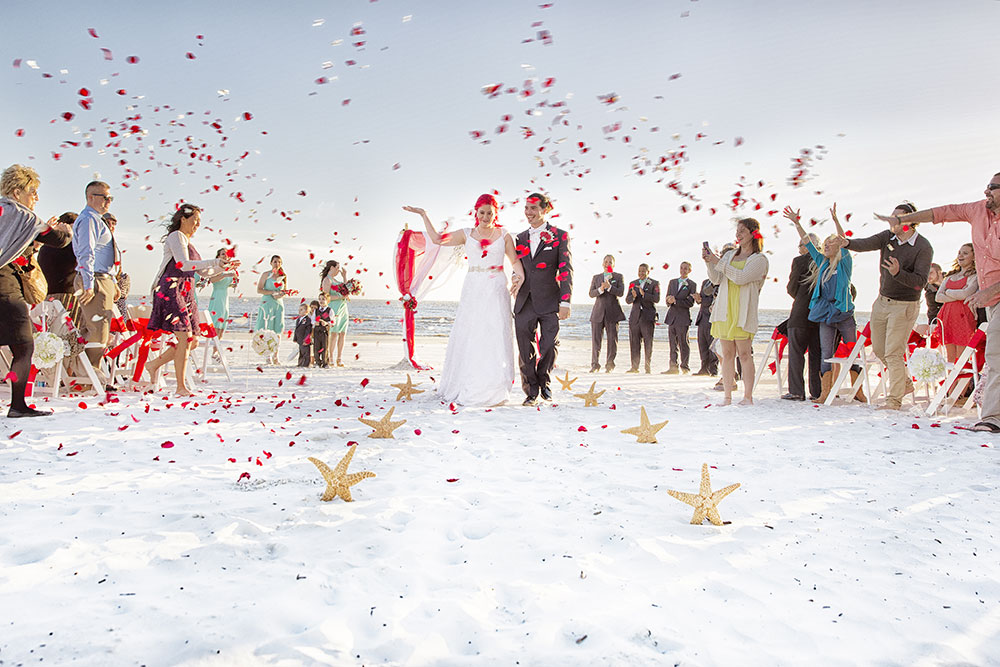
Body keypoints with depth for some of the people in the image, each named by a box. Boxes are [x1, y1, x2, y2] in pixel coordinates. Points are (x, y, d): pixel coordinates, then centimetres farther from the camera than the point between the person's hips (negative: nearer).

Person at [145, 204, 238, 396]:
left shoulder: (187, 241, 23)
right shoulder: (176, 236, -4)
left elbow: (203, 271, 25)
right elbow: (183, 264, -19)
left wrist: (223, 267, 13)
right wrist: (214, 262, -23)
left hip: (186, 293, 9)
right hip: (172, 291, -9)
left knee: (192, 340, 6)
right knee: (185, 338, -14)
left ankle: (154, 364, 20)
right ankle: (181, 387, -11)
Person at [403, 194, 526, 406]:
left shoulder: (504, 235, 8)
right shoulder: (467, 234, 10)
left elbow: (515, 261, 9)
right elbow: (437, 239, 10)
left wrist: (520, 276, -10)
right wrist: (424, 215, 10)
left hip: (496, 291, -1)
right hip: (473, 290, 1)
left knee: (495, 338, -4)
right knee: (467, 337, 0)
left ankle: (492, 391, 2)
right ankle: (464, 388, 8)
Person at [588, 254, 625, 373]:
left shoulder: (619, 277, 9)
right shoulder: (596, 277, 15)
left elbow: (621, 293, -4)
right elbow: (591, 294, 4)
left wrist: (609, 287, -19)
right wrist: (600, 289, -15)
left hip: (613, 312, -1)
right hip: (598, 312, 1)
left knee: (612, 339, -2)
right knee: (595, 338, -3)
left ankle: (609, 365, 6)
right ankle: (595, 365, 3)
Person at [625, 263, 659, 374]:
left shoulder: (654, 284, 3)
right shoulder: (633, 283, 15)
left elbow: (656, 299, -9)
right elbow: (627, 300, 10)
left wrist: (644, 294, -20)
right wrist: (633, 296, -12)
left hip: (648, 316, -3)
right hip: (635, 316, 4)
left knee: (648, 342, -3)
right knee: (634, 343, 3)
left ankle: (648, 368, 2)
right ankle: (634, 367, 8)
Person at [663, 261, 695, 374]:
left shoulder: (692, 284, 0)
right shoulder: (672, 282, 17)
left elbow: (690, 303, -7)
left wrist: (675, 301, -14)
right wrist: (669, 300, -7)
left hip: (683, 317, -5)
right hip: (671, 317, 5)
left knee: (683, 343, -2)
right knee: (672, 344, 6)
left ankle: (685, 368, 5)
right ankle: (673, 367, 10)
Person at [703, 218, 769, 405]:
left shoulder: (759, 259, 1)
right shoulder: (730, 255, 19)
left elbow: (741, 277, -14)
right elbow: (716, 279, 13)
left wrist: (718, 262, -14)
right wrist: (709, 261, -2)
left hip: (743, 312, -5)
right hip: (724, 309, 5)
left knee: (744, 353, -7)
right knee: (727, 354, 4)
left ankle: (748, 396, -1)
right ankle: (727, 396, 7)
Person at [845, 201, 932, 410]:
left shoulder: (923, 248, -15)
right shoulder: (887, 237, 0)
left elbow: (920, 282, -22)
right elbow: (867, 244, -18)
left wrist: (898, 272, -39)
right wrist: (848, 243, -38)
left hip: (905, 306, -7)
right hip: (882, 301, 7)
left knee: (893, 353, -8)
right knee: (879, 349, 15)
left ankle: (894, 400, 2)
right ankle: (905, 383, 36)